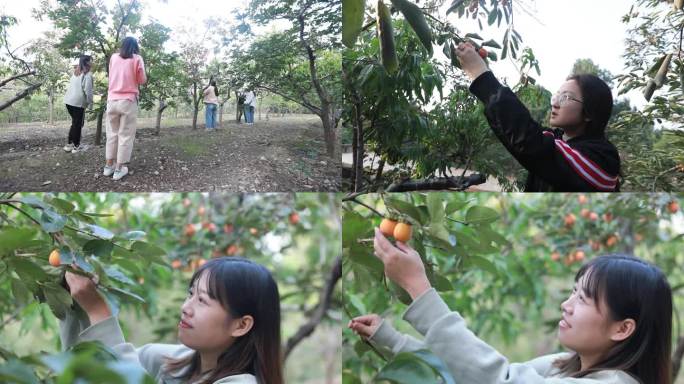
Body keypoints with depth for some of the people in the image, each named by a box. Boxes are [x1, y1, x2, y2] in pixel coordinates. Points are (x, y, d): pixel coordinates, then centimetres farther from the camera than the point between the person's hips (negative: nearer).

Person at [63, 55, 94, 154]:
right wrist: (90, 103, -6)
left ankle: (69, 144, 19)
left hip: (68, 100, 8)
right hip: (78, 102, -8)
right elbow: (88, 90, -15)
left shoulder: (75, 73, 16)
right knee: (78, 124, 3)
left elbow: (70, 86, 16)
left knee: (75, 123, 18)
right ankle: (76, 146, 9)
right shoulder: (87, 75, -10)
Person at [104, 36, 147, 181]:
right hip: (128, 101, -4)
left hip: (112, 100, 4)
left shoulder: (113, 57, 8)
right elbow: (142, 80, 2)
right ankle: (119, 168, 1)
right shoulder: (137, 59, -1)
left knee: (112, 133, 14)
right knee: (126, 135, 2)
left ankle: (109, 166, 16)